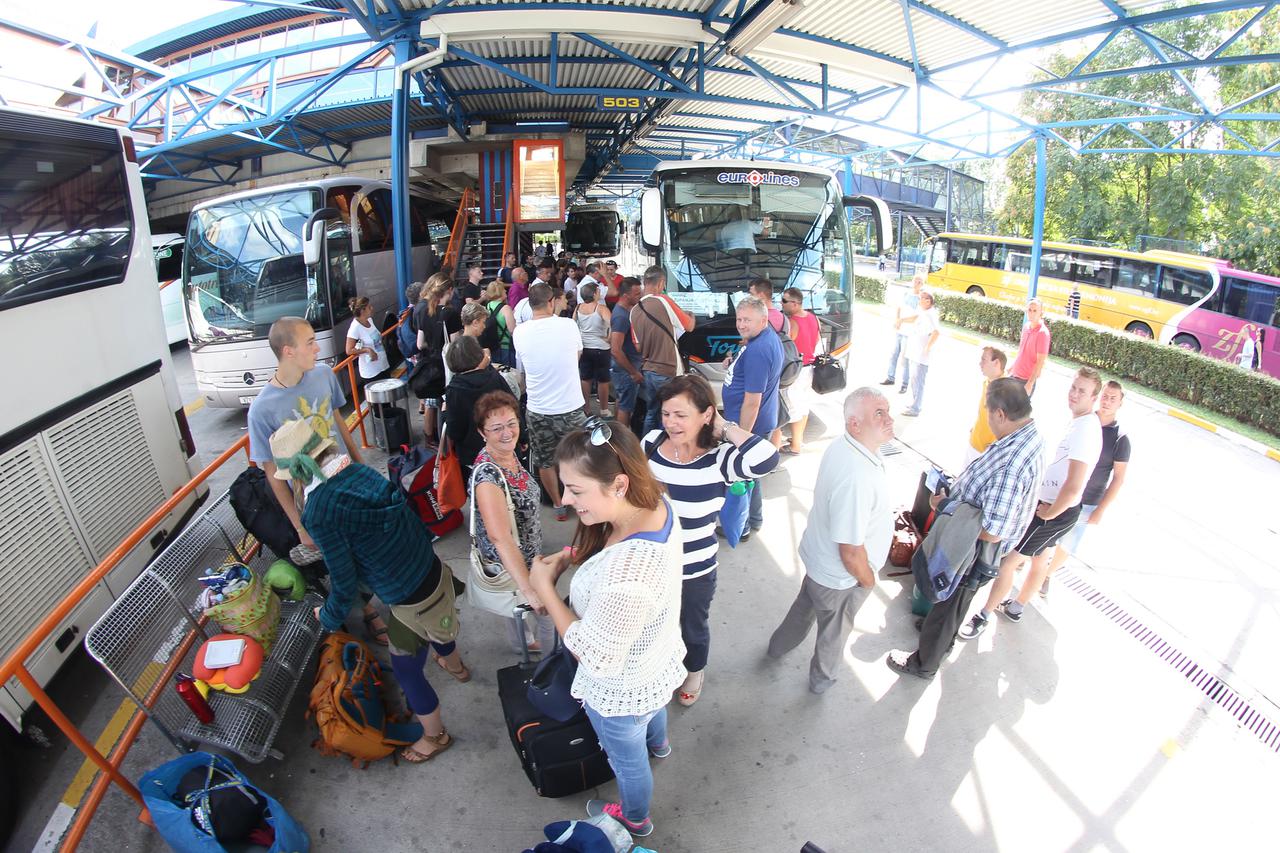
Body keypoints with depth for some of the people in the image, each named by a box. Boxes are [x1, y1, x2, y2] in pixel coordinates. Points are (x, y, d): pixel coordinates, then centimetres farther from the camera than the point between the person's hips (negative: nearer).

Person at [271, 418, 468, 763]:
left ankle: (434, 736, 44)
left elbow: (344, 580, -13)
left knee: (407, 671, 19)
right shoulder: (360, 470, -5)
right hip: (434, 570, 8)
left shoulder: (318, 511, -23)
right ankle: (455, 665, 70)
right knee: (438, 622, 38)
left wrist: (329, 617, 7)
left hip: (411, 602, -7)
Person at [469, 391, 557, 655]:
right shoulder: (487, 475, -35)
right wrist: (529, 589, -45)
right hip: (508, 562, -8)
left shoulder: (509, 453, -9)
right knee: (546, 608, 13)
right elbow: (500, 537, -41)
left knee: (517, 604, 30)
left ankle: (520, 645, 55)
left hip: (525, 552, 8)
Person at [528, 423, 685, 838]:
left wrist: (545, 588, -26)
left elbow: (596, 658, -32)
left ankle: (635, 819, 61)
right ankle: (657, 743, 76)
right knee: (652, 709, 41)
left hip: (622, 693, -7)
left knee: (628, 761, 28)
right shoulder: (657, 504, -21)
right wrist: (574, 555, -14)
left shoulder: (623, 578, -48)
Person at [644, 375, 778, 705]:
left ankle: (694, 671, 59)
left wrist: (725, 427, -33)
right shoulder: (652, 442, -13)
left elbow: (766, 459, -47)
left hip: (694, 570, -3)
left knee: (692, 626, 26)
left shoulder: (719, 459, -26)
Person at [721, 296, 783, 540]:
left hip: (748, 423, -10)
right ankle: (755, 519, 41)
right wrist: (734, 365, 6)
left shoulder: (757, 351, -28)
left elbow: (752, 403, -27)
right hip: (762, 421, 10)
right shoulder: (770, 337, 5)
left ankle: (740, 526, 23)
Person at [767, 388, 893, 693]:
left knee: (806, 604, 34)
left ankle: (779, 645, 61)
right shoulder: (857, 479, -41)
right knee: (835, 630, 23)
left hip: (818, 556, 8)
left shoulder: (841, 446, -12)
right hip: (840, 577, -8)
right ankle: (823, 677, 52)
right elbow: (852, 554, -33)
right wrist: (867, 579, -13)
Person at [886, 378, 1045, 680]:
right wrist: (958, 489, 0)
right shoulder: (1030, 437, -7)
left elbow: (991, 532, -35)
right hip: (970, 546, 9)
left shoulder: (1011, 464, -39)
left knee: (947, 604, 15)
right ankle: (945, 638, 57)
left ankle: (924, 664, 38)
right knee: (954, 600, 32)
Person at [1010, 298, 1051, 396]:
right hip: (1014, 375, 7)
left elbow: (1040, 362, -19)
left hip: (1026, 380, -7)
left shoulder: (1042, 333, -18)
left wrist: (1030, 384, -23)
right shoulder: (1026, 327, 3)